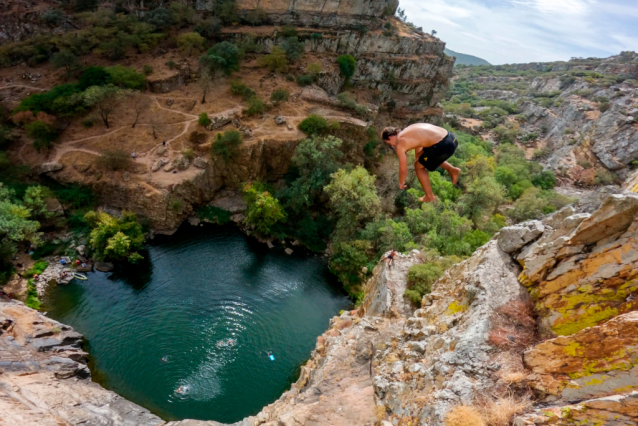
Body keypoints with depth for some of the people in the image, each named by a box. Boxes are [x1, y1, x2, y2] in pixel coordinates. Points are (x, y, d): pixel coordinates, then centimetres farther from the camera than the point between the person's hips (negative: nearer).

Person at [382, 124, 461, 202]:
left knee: (419, 166, 14)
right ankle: (452, 170, 28)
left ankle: (429, 196, 24)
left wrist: (401, 183, 26)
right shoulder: (409, 131, 22)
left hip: (443, 145, -9)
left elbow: (403, 170, 6)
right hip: (451, 138, 9)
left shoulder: (400, 145, -2)